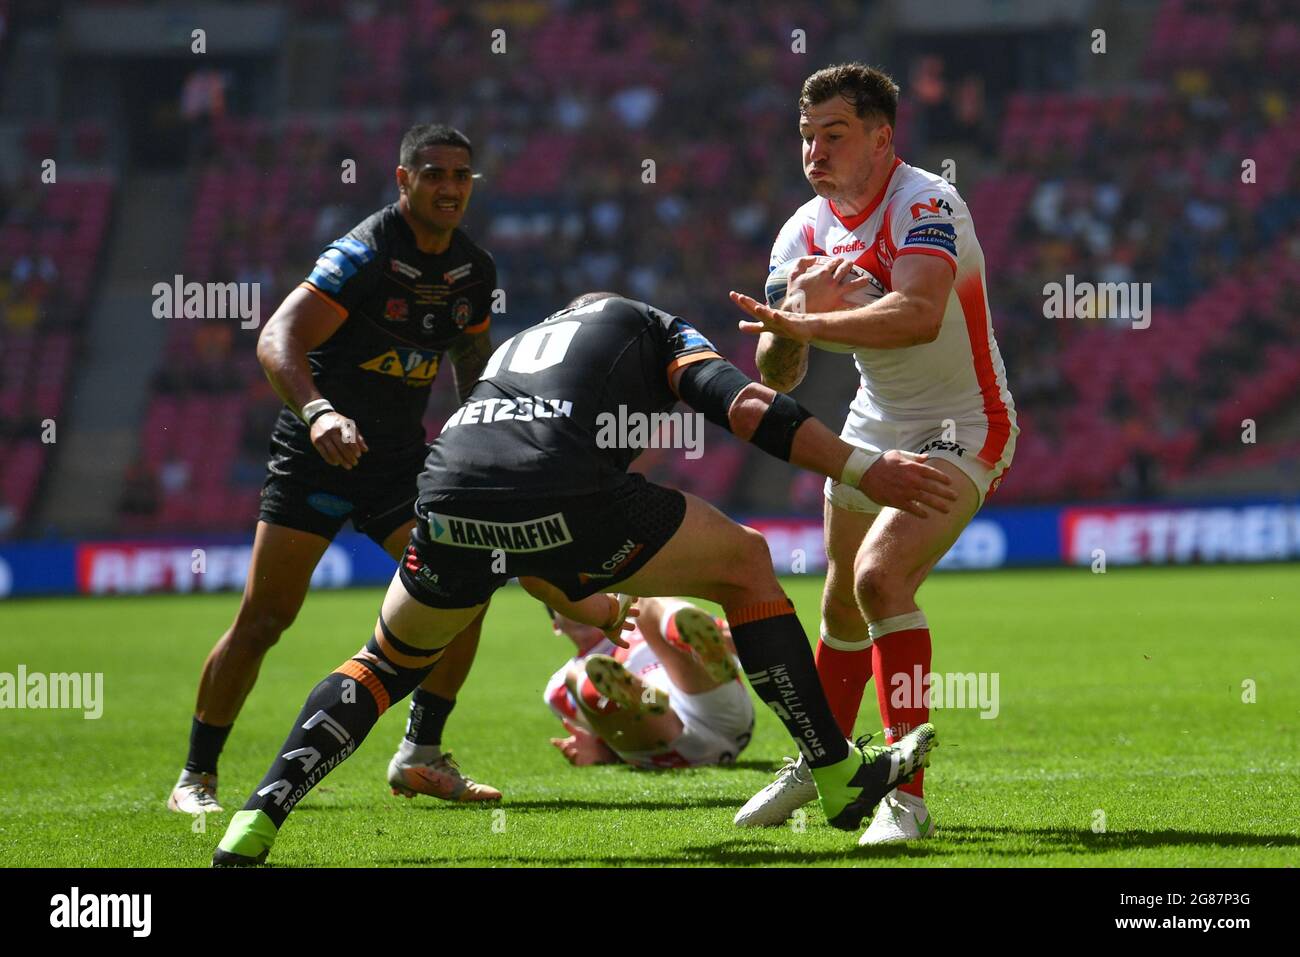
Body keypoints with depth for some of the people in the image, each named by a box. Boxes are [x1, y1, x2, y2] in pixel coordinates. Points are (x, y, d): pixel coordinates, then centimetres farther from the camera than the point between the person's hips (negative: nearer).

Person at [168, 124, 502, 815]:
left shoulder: (474, 270, 3)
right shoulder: (366, 253, -19)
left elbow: (473, 361, 22)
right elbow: (276, 341, -30)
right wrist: (318, 411, -46)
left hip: (399, 457, 6)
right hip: (314, 451, -6)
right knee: (264, 618, -9)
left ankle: (420, 756, 5)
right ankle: (196, 777, 4)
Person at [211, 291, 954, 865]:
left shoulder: (512, 350, 42)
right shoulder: (651, 327, 28)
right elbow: (740, 403, 6)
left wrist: (577, 605, 62)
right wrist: (864, 470, 6)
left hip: (448, 505, 5)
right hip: (566, 501, -5)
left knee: (388, 664, 31)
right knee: (746, 564, 18)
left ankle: (256, 820, 13)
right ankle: (841, 777, 17)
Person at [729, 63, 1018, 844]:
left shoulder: (927, 206, -23)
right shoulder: (807, 233, -1)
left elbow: (919, 315, -42)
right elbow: (778, 375, -4)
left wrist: (806, 323, -50)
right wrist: (799, 314, -24)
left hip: (961, 429, -7)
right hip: (875, 428, 7)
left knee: (880, 576, -26)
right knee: (843, 605, 16)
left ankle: (908, 797, -24)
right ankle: (819, 768, 39)